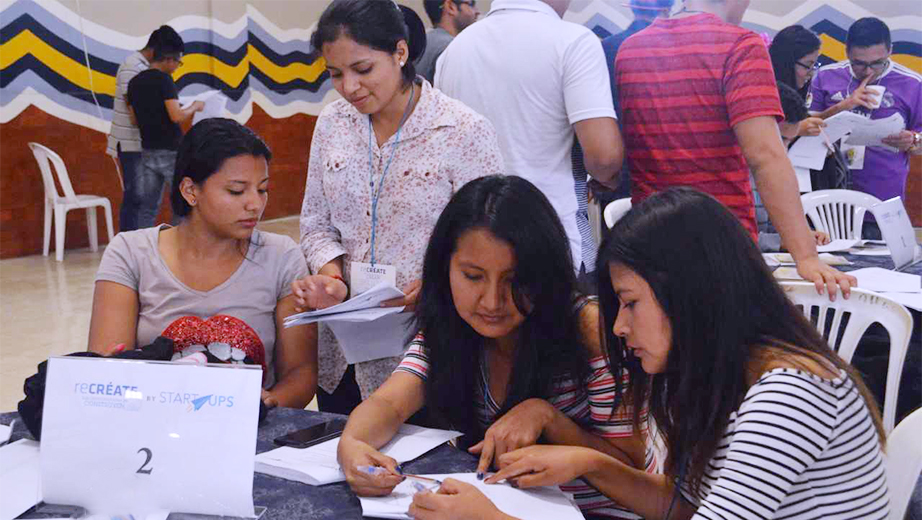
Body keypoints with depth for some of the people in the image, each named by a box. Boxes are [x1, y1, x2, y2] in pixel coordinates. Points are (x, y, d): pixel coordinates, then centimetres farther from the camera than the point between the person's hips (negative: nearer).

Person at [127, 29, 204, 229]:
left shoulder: (134, 82, 8)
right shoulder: (163, 80, -13)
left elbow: (135, 119, 12)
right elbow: (176, 116, -21)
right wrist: (194, 107, -4)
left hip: (148, 151, 7)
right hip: (170, 152, -7)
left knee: (147, 205, 8)